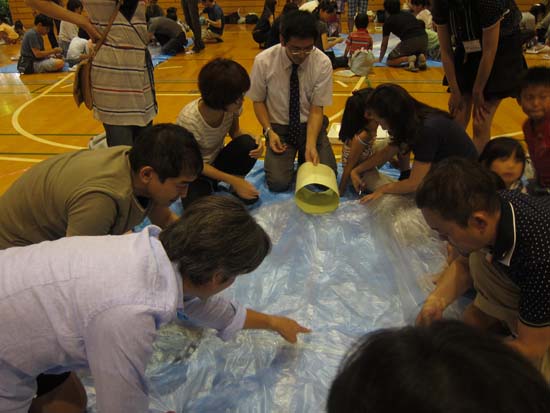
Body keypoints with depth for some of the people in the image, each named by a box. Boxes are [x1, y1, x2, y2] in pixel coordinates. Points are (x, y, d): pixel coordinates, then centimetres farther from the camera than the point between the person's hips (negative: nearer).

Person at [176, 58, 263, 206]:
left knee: (248, 144, -26)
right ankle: (207, 186, 6)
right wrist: (233, 181, -22)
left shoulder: (232, 105, -20)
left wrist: (253, 143, -23)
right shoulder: (188, 120, -32)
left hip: (217, 160, 4)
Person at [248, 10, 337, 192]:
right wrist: (269, 131, -16)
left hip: (311, 125, 1)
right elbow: (258, 101, -1)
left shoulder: (323, 63, -15)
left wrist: (310, 145, -27)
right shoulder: (263, 61, -15)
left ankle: (304, 155, 14)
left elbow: (316, 109, -13)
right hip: (279, 127, 0)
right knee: (278, 183, -19)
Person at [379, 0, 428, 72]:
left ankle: (408, 59, -12)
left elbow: (384, 44, 22)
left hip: (409, 41, -5)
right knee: (420, 54, 36)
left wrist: (380, 59, 37)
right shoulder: (408, 13, 28)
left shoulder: (388, 20, 15)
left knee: (389, 61, 12)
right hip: (424, 38, 5)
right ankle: (421, 58, 2)